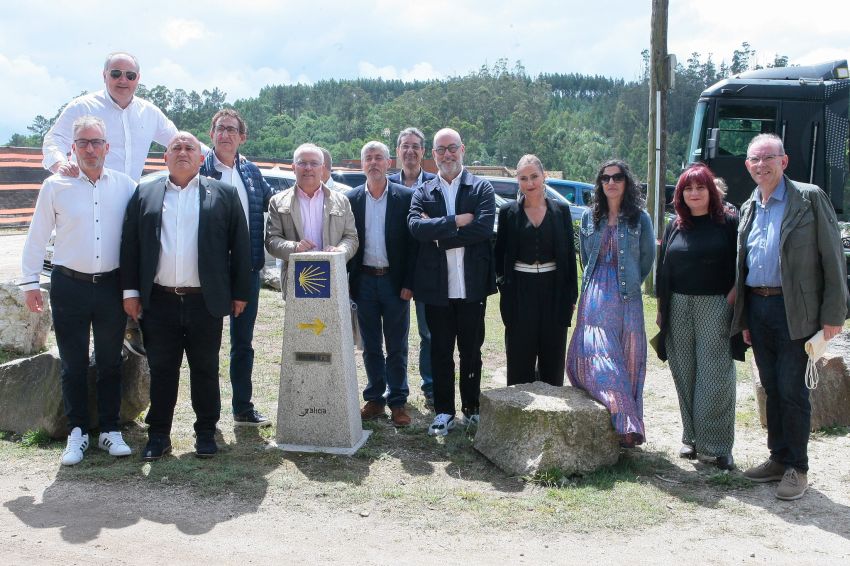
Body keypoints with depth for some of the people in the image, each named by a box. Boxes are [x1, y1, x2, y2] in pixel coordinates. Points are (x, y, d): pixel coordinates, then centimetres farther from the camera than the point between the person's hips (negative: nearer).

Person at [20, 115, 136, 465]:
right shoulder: (55, 186, -1)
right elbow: (37, 237, 4)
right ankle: (77, 431, 20)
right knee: (73, 364, 7)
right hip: (69, 286, -1)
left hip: (112, 285, 1)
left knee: (110, 362, 10)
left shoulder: (125, 186, 0)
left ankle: (109, 430, 22)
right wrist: (30, 281, 2)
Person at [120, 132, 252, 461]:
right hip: (159, 301, 1)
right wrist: (130, 291, 1)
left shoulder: (223, 194, 4)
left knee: (205, 369, 9)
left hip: (206, 301, -1)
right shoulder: (144, 195, 9)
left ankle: (206, 432, 21)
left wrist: (240, 293, 0)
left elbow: (240, 245, 3)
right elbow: (130, 244, 7)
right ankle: (158, 434, 19)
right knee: (161, 370, 8)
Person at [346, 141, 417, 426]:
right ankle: (374, 399, 22)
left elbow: (412, 242, -4)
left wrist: (408, 283, -9)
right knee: (370, 346, 11)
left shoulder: (405, 197, -3)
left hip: (395, 281, -2)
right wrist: (345, 281, 0)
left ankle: (397, 402, 14)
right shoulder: (351, 198, 5)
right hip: (364, 281, 2)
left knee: (396, 347, 5)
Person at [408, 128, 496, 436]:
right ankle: (444, 411, 20)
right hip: (437, 286, 1)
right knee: (440, 351, 9)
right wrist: (455, 221, -17)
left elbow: (484, 227, -15)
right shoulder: (423, 192, 6)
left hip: (472, 285, -1)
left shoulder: (481, 188, 1)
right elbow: (415, 226, -11)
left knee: (471, 350, 10)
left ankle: (471, 408, 25)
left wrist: (439, 235, -12)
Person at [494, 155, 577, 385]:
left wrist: (572, 294, 1)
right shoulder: (508, 212, 2)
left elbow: (569, 254, 5)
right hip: (520, 292, -1)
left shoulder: (561, 210, 4)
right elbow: (500, 253, 7)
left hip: (554, 290, 1)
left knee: (553, 356, 8)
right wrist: (503, 283, -3)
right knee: (520, 358, 3)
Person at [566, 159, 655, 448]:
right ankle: (626, 424, -6)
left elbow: (647, 257, 7)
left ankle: (626, 426, 9)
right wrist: (597, 283, 13)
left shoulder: (640, 218, 2)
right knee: (595, 356, -9)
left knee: (627, 360, 1)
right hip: (594, 297, 2)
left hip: (626, 298, -2)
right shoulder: (589, 217, 9)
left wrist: (629, 283, 7)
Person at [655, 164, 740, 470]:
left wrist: (730, 300, -10)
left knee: (715, 378, -5)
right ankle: (691, 437, 18)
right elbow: (663, 271, 15)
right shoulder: (674, 227, 12)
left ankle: (718, 445, 3)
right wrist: (661, 310, 13)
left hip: (715, 307, -4)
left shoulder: (728, 223, 0)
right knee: (685, 376, 7)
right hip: (679, 308, 4)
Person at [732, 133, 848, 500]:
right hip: (756, 308, 6)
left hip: (794, 310, -6)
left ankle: (797, 469, 10)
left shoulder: (810, 198, -5)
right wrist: (743, 317, 15)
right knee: (772, 388, 13)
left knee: (792, 390, -2)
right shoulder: (748, 209, 13)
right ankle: (778, 458, 25)